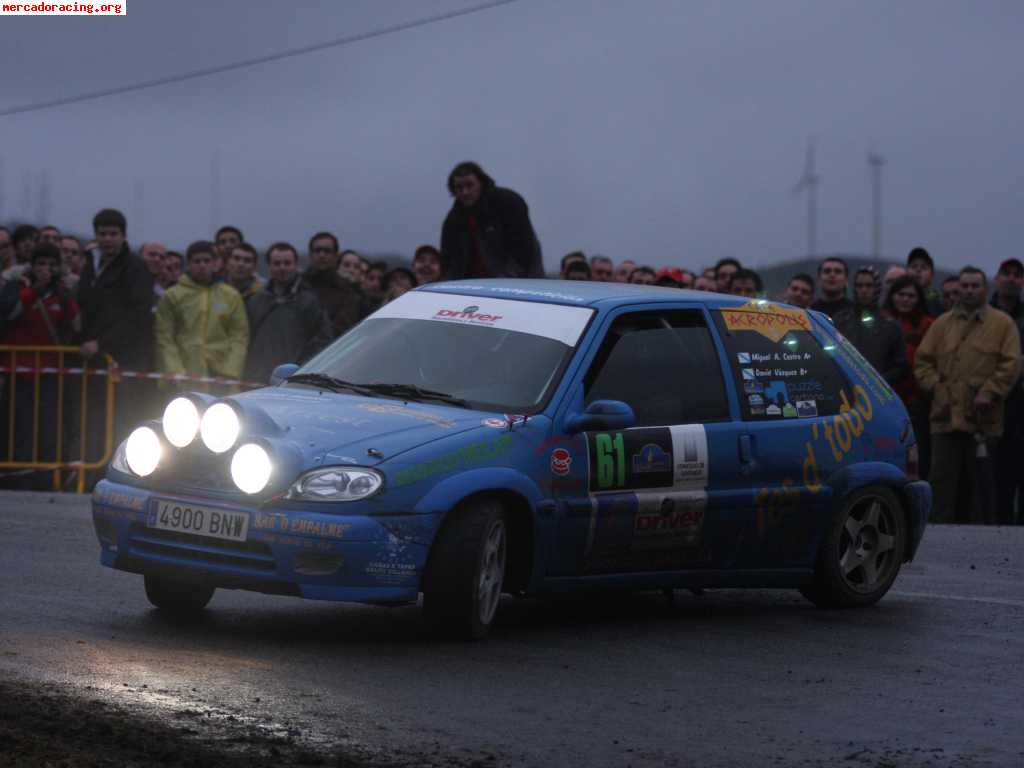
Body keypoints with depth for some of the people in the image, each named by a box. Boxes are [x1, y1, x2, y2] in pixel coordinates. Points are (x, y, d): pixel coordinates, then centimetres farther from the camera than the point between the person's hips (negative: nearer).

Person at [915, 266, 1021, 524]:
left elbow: (1011, 365, -2)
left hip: (982, 419, -2)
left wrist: (989, 393, -12)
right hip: (946, 416, 2)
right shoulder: (942, 324, 14)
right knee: (942, 480, -1)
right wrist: (935, 386, -2)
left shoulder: (1003, 324, 5)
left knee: (983, 482, 4)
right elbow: (923, 360, 14)